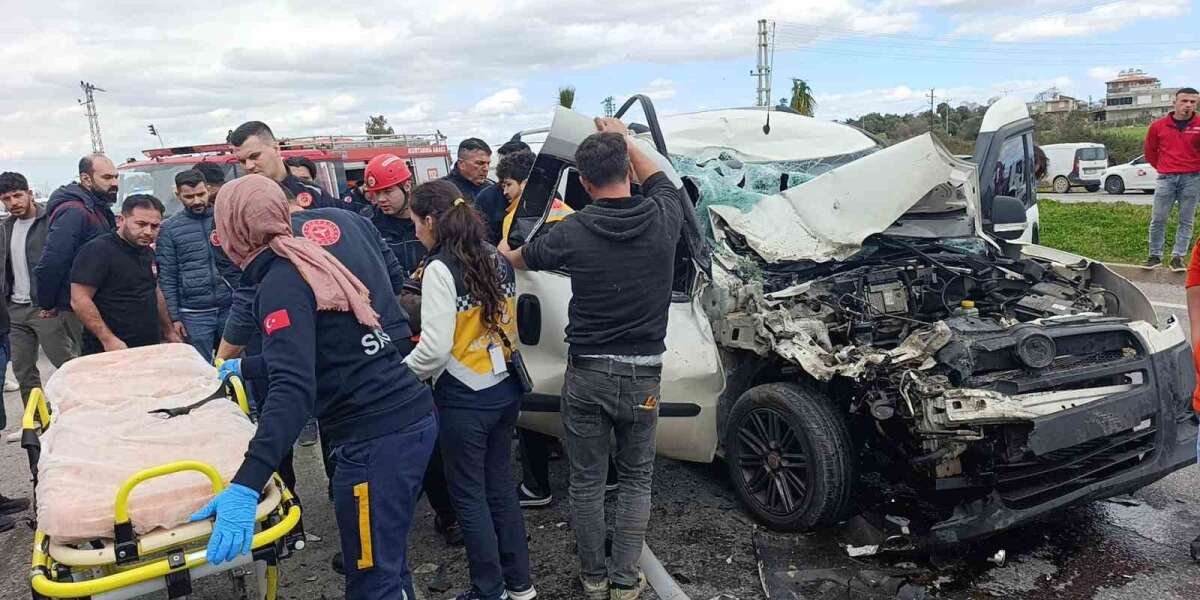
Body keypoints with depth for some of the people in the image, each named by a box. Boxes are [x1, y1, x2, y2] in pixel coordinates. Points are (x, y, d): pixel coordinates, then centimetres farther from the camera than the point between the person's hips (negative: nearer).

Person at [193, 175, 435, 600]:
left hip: (376, 437, -9)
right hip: (412, 417, 9)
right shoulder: (310, 261, 16)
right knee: (387, 564, 21)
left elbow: (293, 387, -27)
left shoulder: (281, 283, -12)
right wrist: (244, 366, 48)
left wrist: (246, 485, -34)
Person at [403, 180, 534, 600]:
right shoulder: (498, 259, 6)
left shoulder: (440, 268, -16)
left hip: (463, 399, -7)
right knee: (501, 486, 18)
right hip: (504, 389, 7)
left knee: (469, 497, 8)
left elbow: (435, 348, -20)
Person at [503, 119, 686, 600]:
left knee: (586, 481, 15)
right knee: (636, 479, 17)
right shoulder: (663, 219, -9)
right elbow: (662, 181, 18)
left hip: (586, 374, -1)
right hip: (642, 375, 1)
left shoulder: (572, 232, -11)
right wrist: (625, 141, 29)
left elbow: (520, 259, 11)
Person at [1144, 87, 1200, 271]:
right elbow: (1150, 151, 16)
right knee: (1158, 220, 2)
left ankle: (1177, 257, 8)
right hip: (1166, 178, 1)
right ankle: (1155, 256, 11)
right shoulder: (1158, 126, 3)